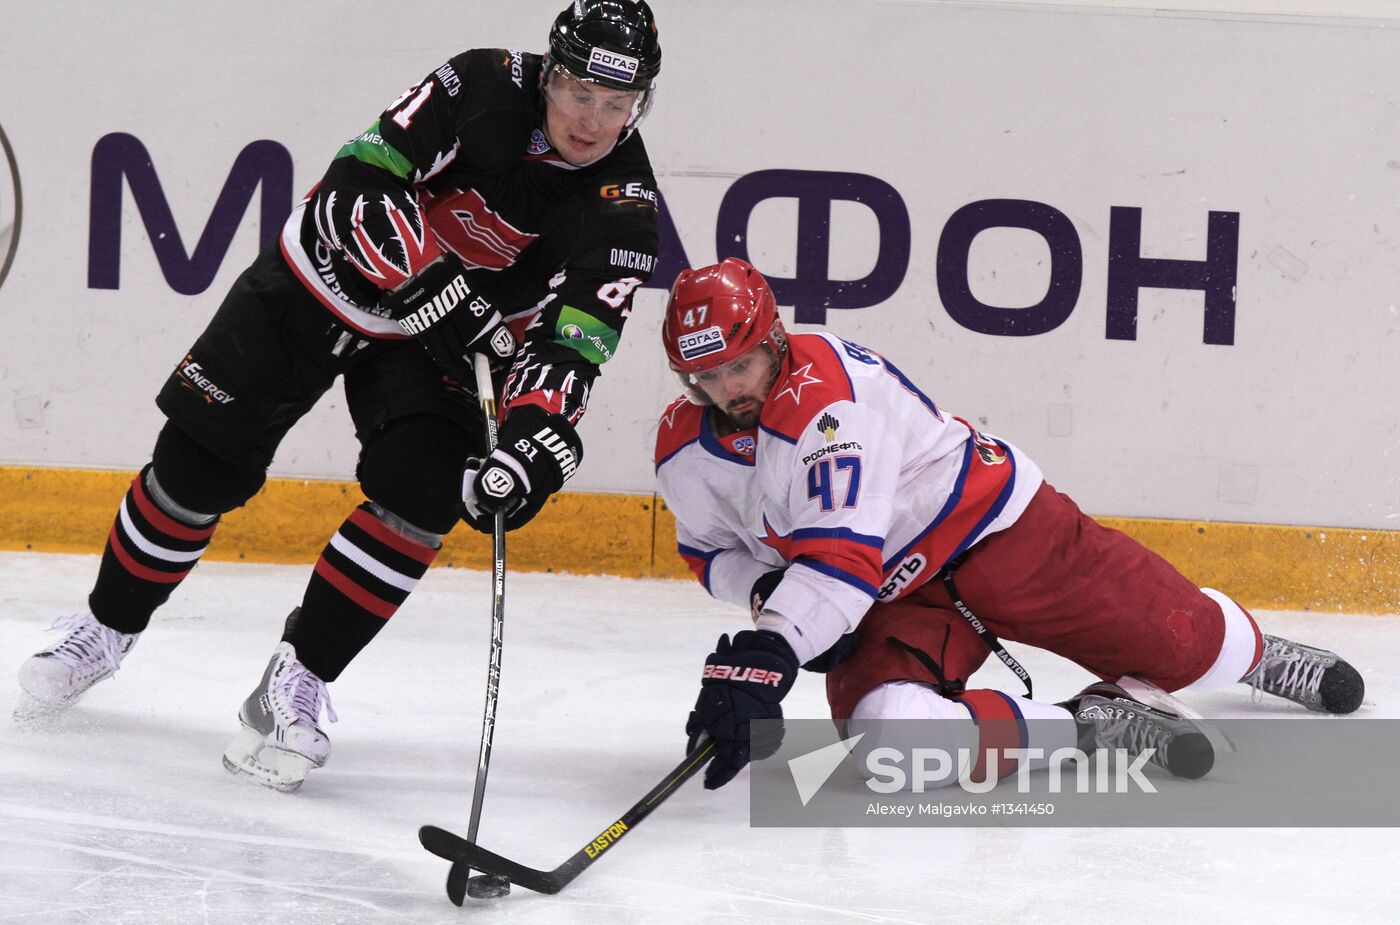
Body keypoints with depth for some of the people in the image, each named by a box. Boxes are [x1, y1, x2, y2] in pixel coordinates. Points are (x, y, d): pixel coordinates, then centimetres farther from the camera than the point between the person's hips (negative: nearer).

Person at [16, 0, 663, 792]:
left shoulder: (624, 206, -18)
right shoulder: (485, 88, -23)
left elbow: (569, 342, -23)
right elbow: (365, 181, -25)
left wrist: (538, 438, -41)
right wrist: (439, 287, -35)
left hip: (426, 342, 2)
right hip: (327, 280, -2)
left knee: (425, 492, -21)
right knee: (200, 461, -1)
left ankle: (297, 684, -10)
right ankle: (107, 627, 24)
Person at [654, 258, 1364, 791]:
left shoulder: (823, 391, -29)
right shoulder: (684, 449, -6)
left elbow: (842, 555, -37)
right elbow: (713, 549, 12)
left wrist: (766, 659, -47)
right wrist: (768, 591, -12)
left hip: (990, 524, -5)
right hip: (892, 601, 5)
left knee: (1190, 646, 5)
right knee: (890, 737, -29)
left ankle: (1253, 654, 45)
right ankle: (1093, 726, -12)